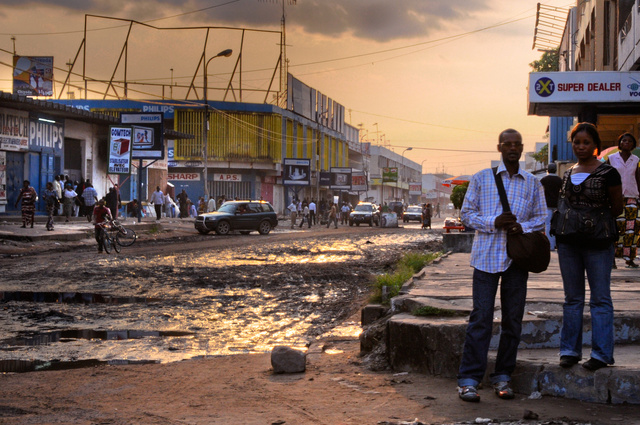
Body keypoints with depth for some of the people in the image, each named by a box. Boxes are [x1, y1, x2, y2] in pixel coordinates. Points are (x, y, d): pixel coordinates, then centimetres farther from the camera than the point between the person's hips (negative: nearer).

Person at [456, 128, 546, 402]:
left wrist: (522, 227, -9)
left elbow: (541, 218, 13)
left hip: (518, 257, 3)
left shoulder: (532, 184, 12)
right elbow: (466, 213, 4)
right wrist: (494, 222, -12)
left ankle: (502, 377, 17)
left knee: (513, 319, 6)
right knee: (481, 318, -7)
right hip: (487, 256, -3)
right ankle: (468, 379, -4)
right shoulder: (481, 179, 6)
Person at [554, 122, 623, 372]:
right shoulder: (568, 175, 12)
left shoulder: (608, 173, -5)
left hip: (598, 242, -5)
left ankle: (601, 353, 5)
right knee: (572, 298, 11)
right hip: (568, 241, 5)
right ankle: (570, 350, 17)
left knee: (600, 299, 0)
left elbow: (617, 208, 0)